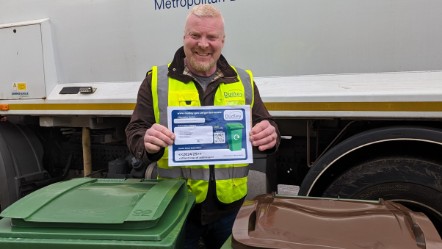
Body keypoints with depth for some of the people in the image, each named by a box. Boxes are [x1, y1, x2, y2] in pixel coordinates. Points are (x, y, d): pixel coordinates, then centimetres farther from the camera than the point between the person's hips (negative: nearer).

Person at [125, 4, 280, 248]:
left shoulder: (243, 81, 4)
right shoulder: (157, 80, -1)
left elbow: (266, 129, 5)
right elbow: (134, 133, -2)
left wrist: (269, 136, -19)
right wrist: (148, 142, -26)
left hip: (230, 204, 2)